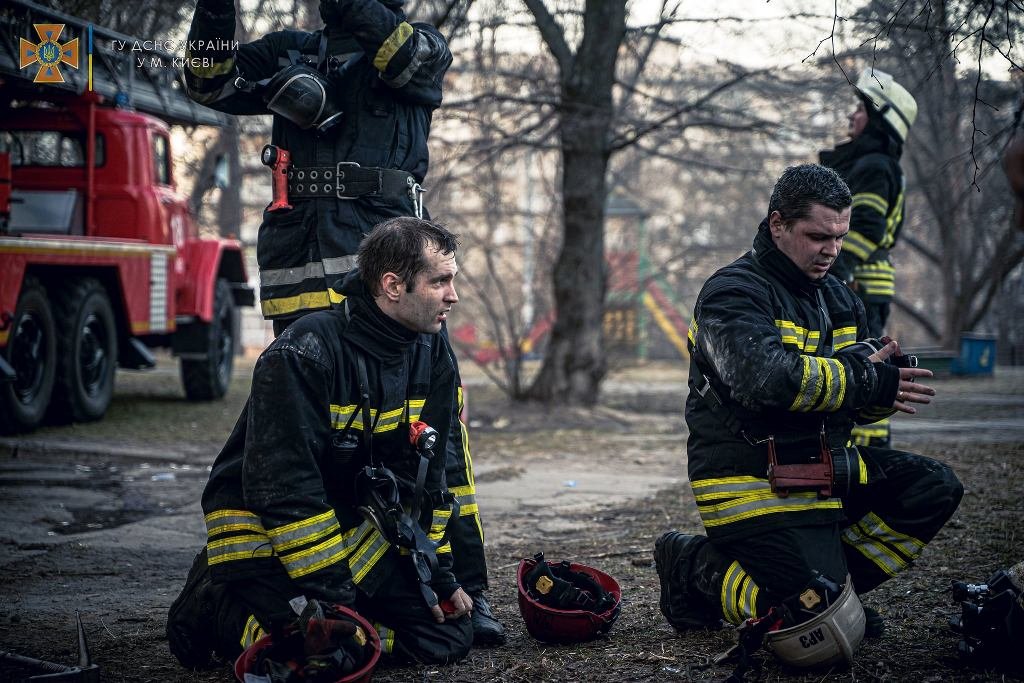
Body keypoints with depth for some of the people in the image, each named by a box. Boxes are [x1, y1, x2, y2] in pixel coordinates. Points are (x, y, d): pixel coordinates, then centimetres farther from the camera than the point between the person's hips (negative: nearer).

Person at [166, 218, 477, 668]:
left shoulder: (433, 357, -2)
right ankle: (216, 608, -1)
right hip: (261, 525, -7)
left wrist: (437, 574, 2)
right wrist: (333, 595, -27)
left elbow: (425, 478, 7)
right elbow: (285, 488, -27)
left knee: (447, 637, -4)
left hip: (348, 522, 7)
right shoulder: (304, 352, -24)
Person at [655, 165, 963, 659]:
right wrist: (870, 381, -26)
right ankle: (697, 567, 4)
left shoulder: (839, 298, 15)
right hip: (752, 483, -8)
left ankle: (826, 579, 3)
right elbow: (766, 379, -31)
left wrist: (889, 386, -12)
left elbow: (859, 403, 13)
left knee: (935, 488, -1)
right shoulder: (733, 293, -12)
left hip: (825, 467, 8)